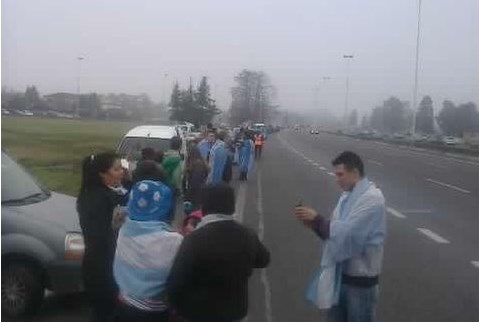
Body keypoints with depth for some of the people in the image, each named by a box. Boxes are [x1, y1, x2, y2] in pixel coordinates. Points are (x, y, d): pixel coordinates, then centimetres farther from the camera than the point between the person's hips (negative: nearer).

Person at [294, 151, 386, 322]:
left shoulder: (372, 198, -19)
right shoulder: (347, 195, 8)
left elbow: (347, 233, -26)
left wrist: (317, 219, -18)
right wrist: (315, 224, -7)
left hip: (360, 278, -8)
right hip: (340, 273, 8)